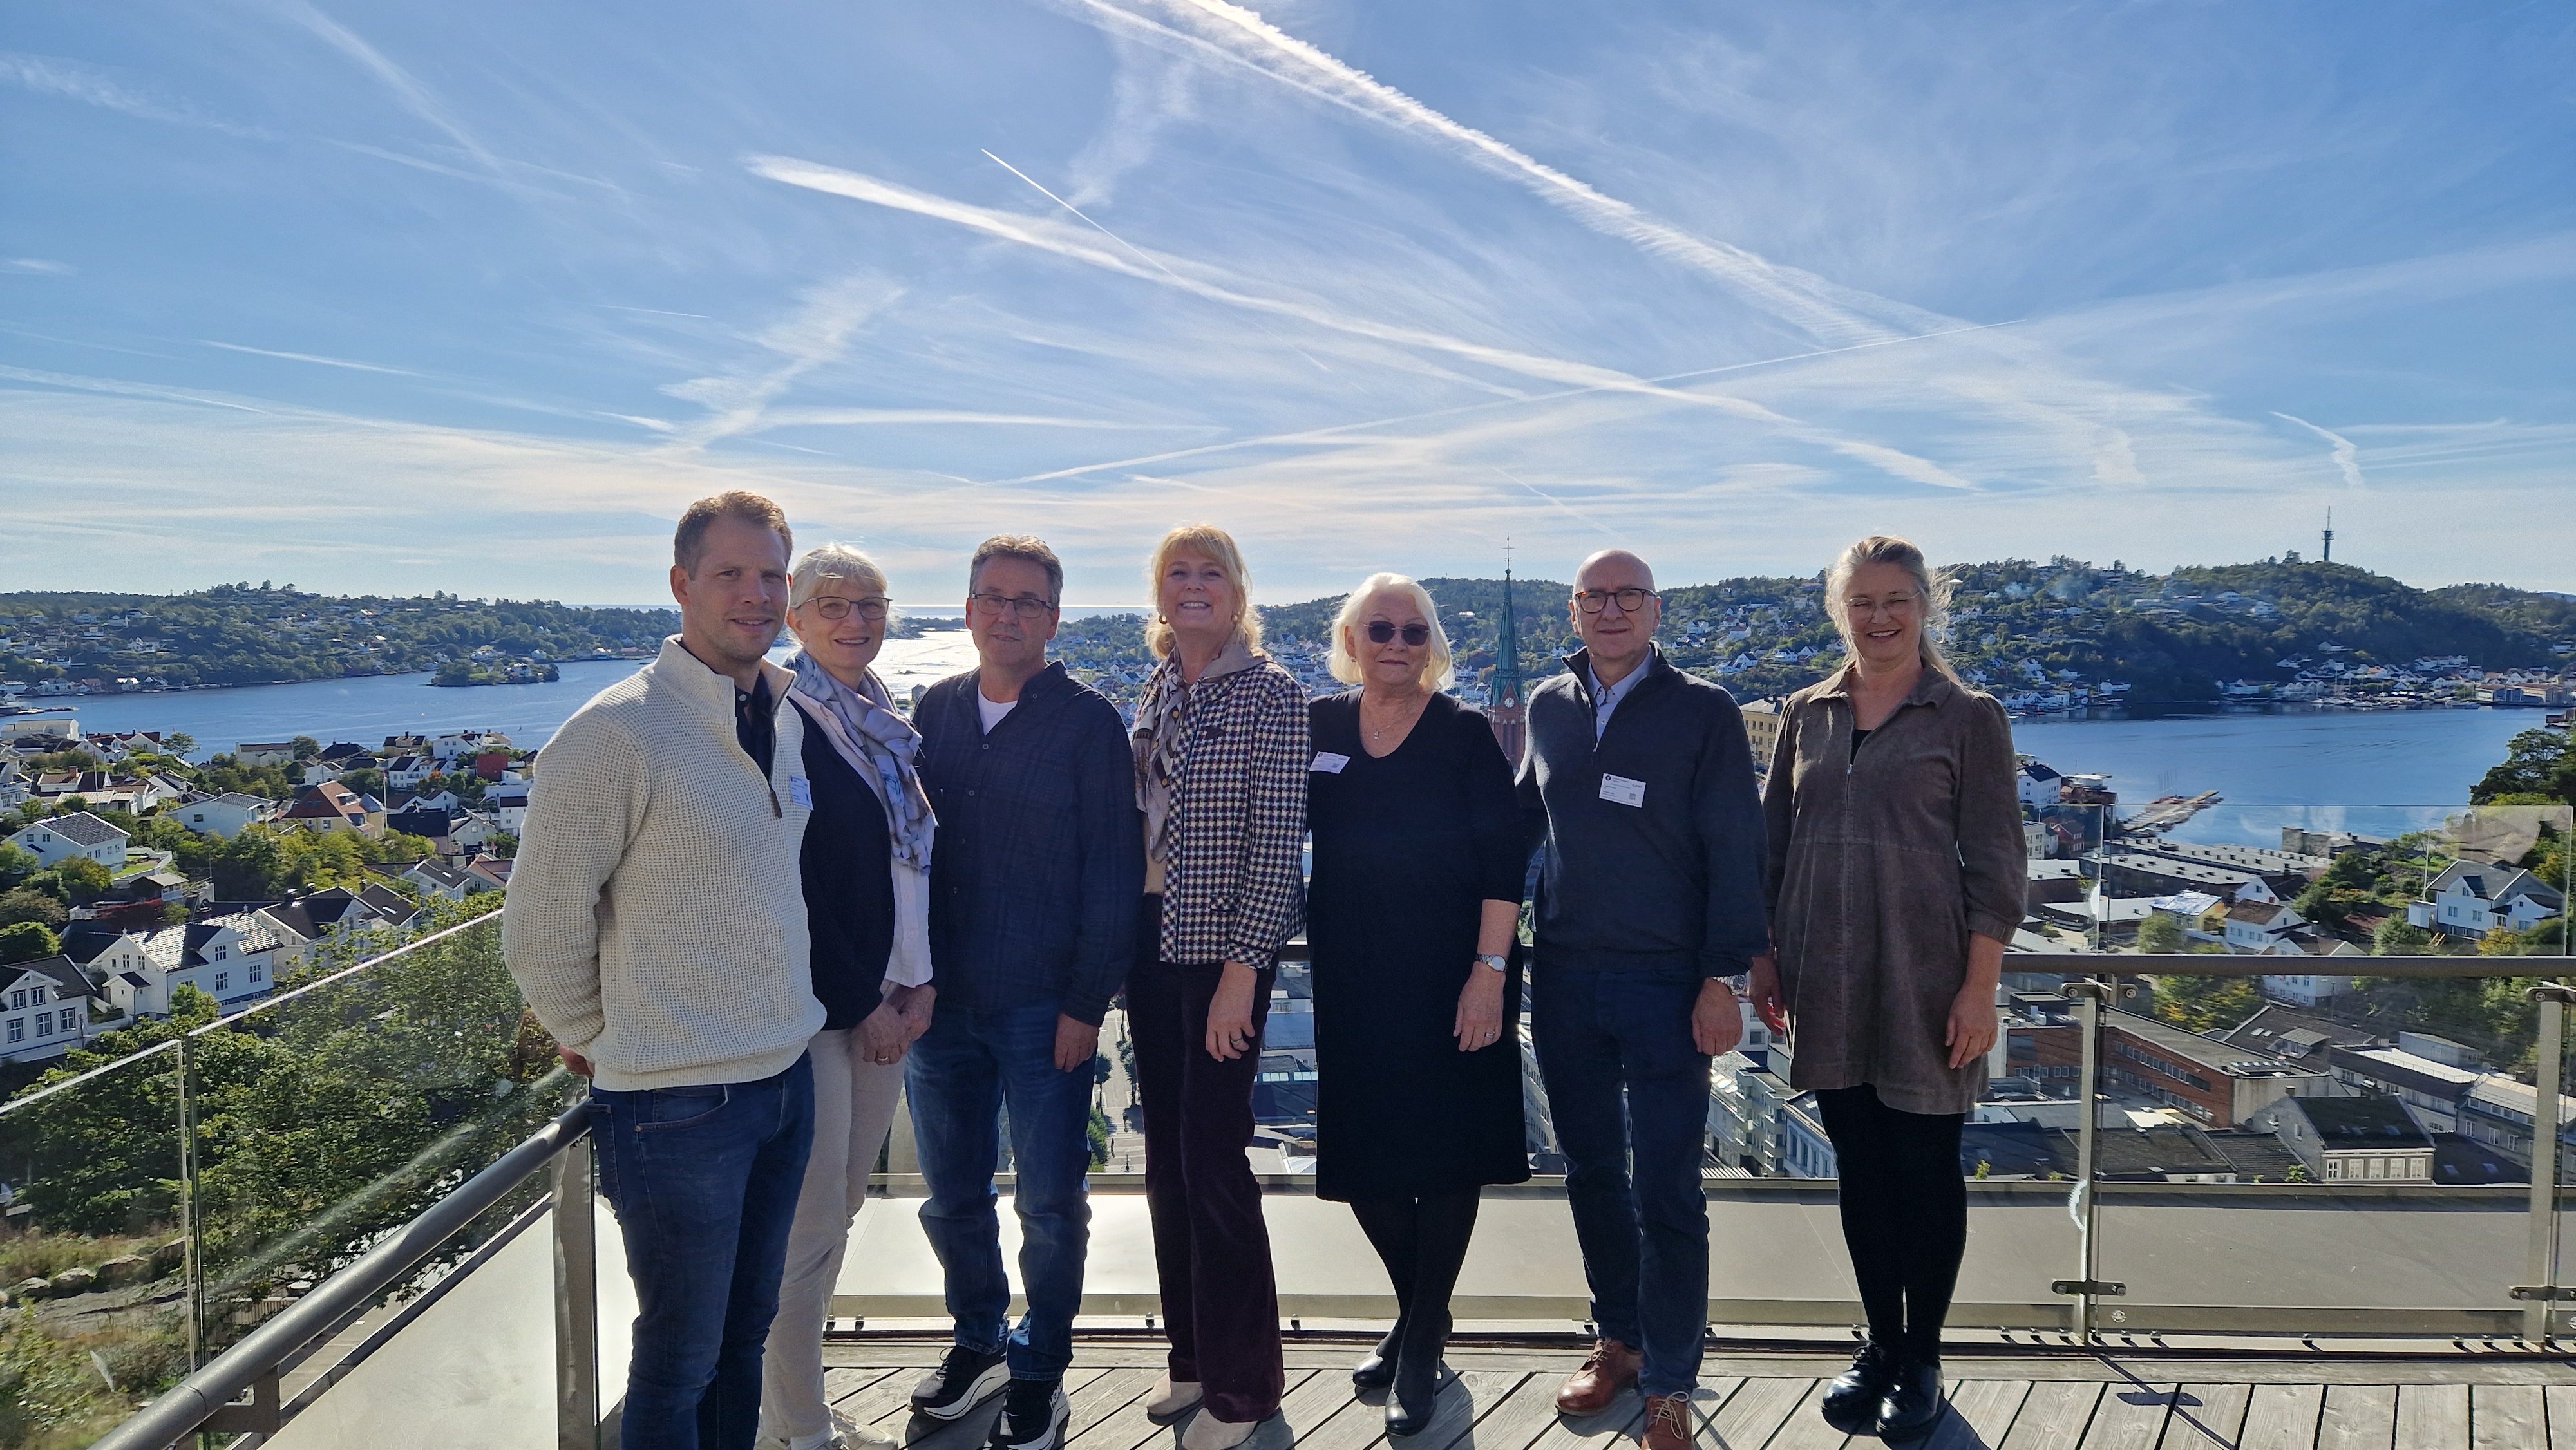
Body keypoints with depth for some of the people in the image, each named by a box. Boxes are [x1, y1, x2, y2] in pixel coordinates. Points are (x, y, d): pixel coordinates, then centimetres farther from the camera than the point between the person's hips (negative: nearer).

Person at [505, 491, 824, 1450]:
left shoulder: (785, 715, 5)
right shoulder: (614, 735, -18)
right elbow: (543, 932, -11)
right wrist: (600, 1043, 1)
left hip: (786, 1077, 7)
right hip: (678, 1106, -6)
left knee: (744, 1335, 21)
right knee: (679, 1362, 9)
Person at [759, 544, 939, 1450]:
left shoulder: (888, 726, 11)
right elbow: (789, 882, -16)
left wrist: (920, 982, 1)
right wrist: (861, 1002, -11)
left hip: (884, 1001, 8)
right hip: (812, 1002, -7)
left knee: (842, 1207, 15)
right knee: (811, 1222, -1)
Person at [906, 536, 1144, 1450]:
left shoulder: (1088, 723, -5)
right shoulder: (935, 712, 7)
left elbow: (1114, 871, -7)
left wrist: (1086, 1003, -11)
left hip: (1043, 1008, -4)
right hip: (941, 999, 4)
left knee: (1050, 1205, 7)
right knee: (951, 1194, 15)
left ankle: (1038, 1375, 26)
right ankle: (979, 1340, 38)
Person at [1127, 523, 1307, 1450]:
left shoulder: (1270, 695, -10)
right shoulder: (1157, 693, 10)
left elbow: (1276, 841, -13)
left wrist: (1241, 971, -17)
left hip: (1222, 947, -6)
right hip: (1151, 937, 7)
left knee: (1213, 1158, -3)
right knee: (1166, 1156, 13)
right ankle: (1191, 1353, 30)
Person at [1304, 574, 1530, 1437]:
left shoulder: (1463, 732, -4)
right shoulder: (1319, 727, 4)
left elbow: (1505, 860, -8)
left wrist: (1490, 971, -14)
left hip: (1450, 978, -3)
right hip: (1352, 982, 3)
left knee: (1445, 1152, 4)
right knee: (1361, 1156, 9)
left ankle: (1422, 1345, 21)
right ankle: (1417, 1310, 34)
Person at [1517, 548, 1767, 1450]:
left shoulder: (1704, 712, -4)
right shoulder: (1549, 707, 8)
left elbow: (1735, 851, -6)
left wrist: (1722, 977, -11)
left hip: (1665, 986, -4)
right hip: (1564, 978, 4)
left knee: (1667, 1192, 0)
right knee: (1591, 1173, 15)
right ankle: (1620, 1340, 34)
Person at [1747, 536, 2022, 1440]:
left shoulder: (1967, 718, -2)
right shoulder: (1806, 715, 8)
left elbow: (1995, 864, -5)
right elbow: (1774, 847, 11)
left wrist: (1979, 988, -10)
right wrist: (1764, 960, 8)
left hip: (1924, 981, -3)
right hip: (1829, 984, 3)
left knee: (1925, 1170, 7)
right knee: (1860, 1169, 12)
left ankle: (1921, 1359, 23)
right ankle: (1881, 1346, 28)